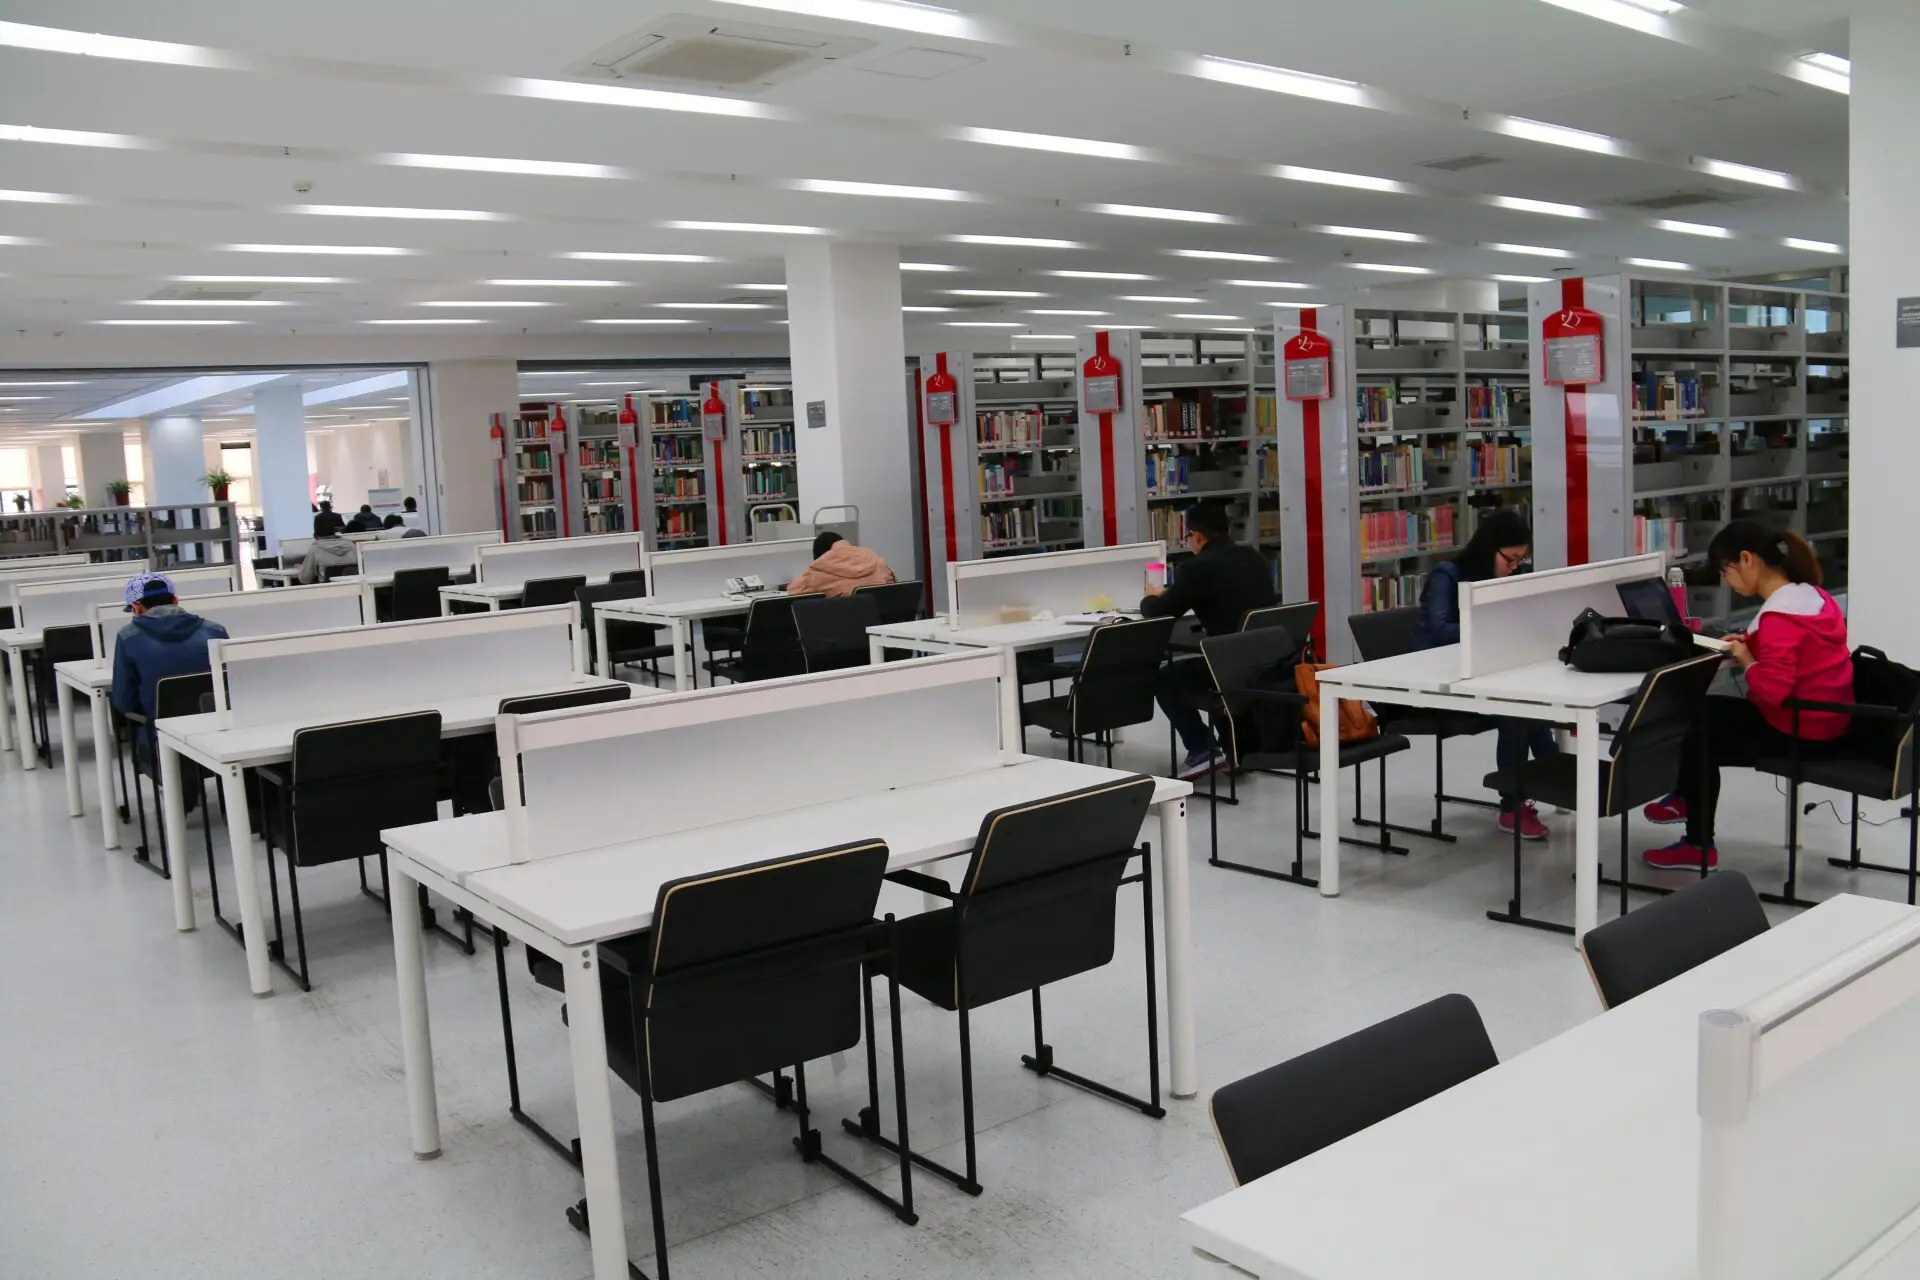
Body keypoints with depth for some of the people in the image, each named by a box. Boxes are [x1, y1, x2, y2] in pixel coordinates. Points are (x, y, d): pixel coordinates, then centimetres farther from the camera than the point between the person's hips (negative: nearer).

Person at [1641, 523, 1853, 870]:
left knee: (1696, 741, 4)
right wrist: (1753, 645, 4)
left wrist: (1746, 661, -16)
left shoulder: (1778, 617, -27)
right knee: (1709, 712, 20)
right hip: (1824, 721, 9)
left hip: (1799, 733, -9)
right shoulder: (1812, 595, 3)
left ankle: (1700, 847, 16)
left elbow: (1771, 692, -34)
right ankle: (1689, 799, 33)